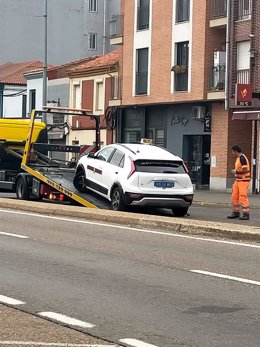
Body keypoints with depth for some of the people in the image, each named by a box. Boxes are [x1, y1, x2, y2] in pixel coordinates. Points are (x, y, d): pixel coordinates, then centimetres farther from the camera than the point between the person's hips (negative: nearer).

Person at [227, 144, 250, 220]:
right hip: (238, 180, 10)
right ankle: (236, 212, 17)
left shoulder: (242, 158, -17)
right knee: (234, 197, 9)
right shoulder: (238, 158, 14)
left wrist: (236, 171, -13)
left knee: (243, 198, -8)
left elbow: (245, 170, -22)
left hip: (244, 181, -10)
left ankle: (246, 214, -3)